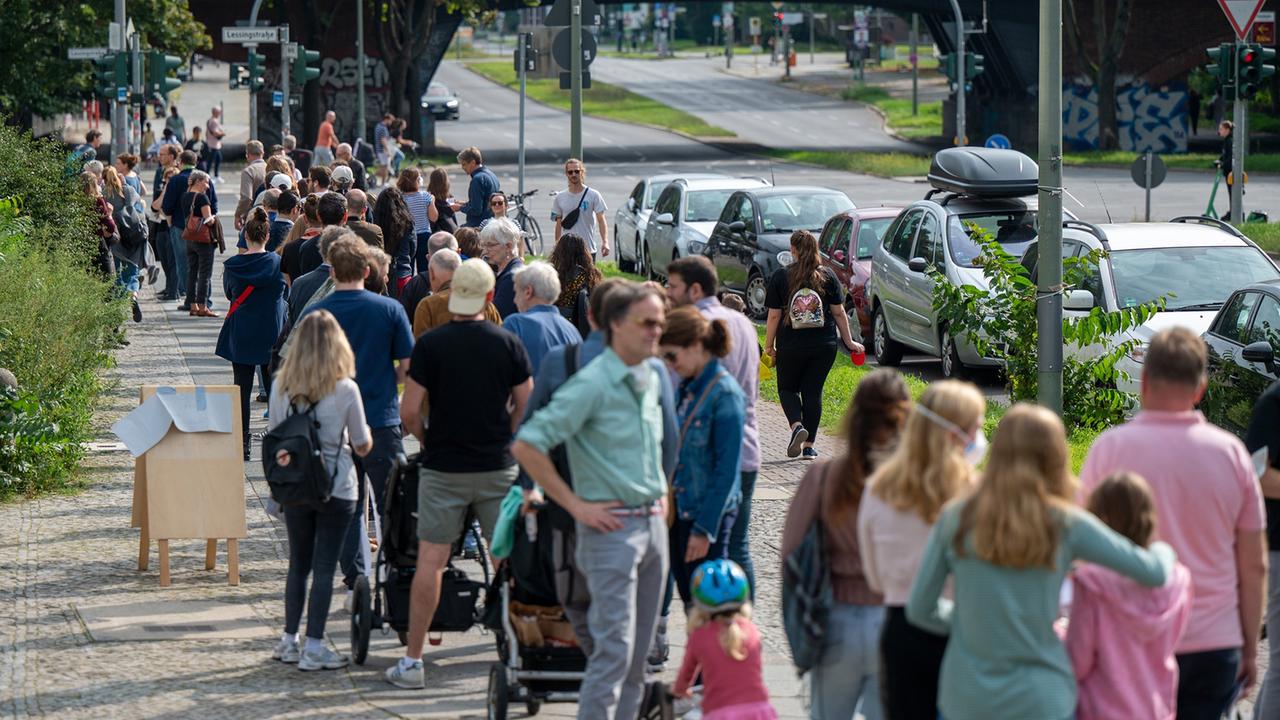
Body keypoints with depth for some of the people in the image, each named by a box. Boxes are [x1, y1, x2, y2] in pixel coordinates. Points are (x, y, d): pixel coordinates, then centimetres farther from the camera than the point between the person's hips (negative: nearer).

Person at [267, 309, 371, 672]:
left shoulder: (281, 386, -3)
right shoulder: (345, 390, -12)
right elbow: (362, 446, -4)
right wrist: (364, 434, 17)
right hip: (336, 489, -3)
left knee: (298, 564, 16)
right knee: (324, 567, 2)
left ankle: (289, 641, 21)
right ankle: (313, 647, 2)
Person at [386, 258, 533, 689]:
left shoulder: (430, 345, -7)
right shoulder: (508, 344, -2)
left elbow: (409, 413, -9)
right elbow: (526, 407, 2)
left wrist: (426, 440, 10)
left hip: (443, 468, -1)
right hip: (498, 467, 2)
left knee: (431, 561, 1)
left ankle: (413, 660, 1)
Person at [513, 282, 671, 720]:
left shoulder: (653, 378, 11)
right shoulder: (591, 384, -15)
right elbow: (527, 445, -19)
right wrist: (575, 504, -15)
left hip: (653, 524, 8)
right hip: (611, 525, -8)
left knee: (638, 652, 11)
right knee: (614, 648, -12)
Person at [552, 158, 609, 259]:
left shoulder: (593, 195, -2)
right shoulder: (560, 198, 7)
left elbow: (601, 220, -6)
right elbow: (559, 224, 14)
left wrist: (605, 242, -19)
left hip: (588, 249, -2)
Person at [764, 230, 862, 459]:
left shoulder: (780, 277, -4)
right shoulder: (828, 276, 0)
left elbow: (774, 316, -4)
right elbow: (838, 313, 2)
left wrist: (769, 346, 5)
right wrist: (849, 341, 12)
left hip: (791, 346, -1)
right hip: (824, 346, 1)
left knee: (787, 388, 15)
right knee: (813, 391, 9)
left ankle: (797, 425, -12)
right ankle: (809, 445, 8)